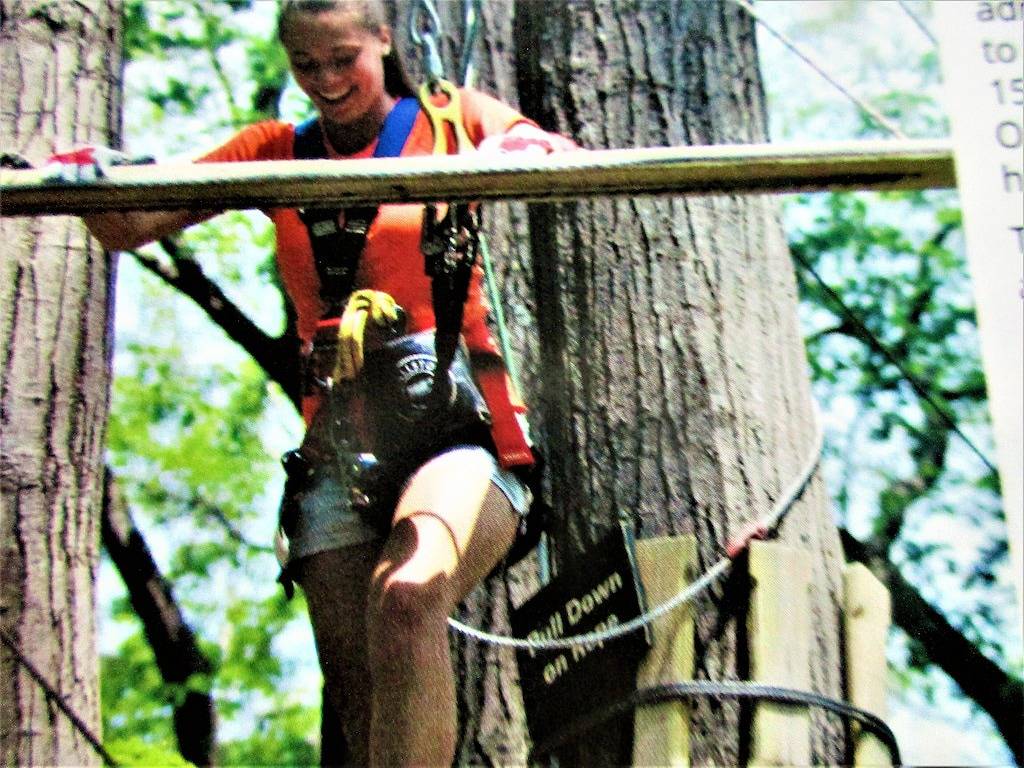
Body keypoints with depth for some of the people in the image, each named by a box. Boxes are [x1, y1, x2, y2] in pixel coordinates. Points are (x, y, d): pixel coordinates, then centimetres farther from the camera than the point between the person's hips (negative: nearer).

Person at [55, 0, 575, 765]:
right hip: (339, 443, 4)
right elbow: (130, 225, 7)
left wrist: (526, 150, -31)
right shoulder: (280, 154, 15)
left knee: (408, 596, -33)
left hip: (458, 423, -3)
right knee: (357, 698, -7)